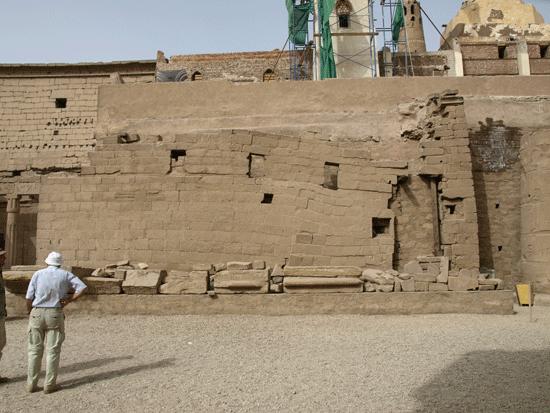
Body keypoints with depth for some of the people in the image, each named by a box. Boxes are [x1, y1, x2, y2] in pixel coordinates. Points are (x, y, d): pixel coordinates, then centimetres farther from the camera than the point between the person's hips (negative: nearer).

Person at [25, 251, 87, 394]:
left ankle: (31, 384, 18)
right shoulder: (65, 275, 4)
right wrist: (70, 299, -1)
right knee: (53, 350, 5)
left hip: (37, 313, 1)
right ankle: (49, 384, 8)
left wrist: (30, 312, 15)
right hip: (55, 314, -1)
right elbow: (82, 288, -6)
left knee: (35, 350, 12)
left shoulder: (38, 274, 4)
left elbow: (29, 298, 1)